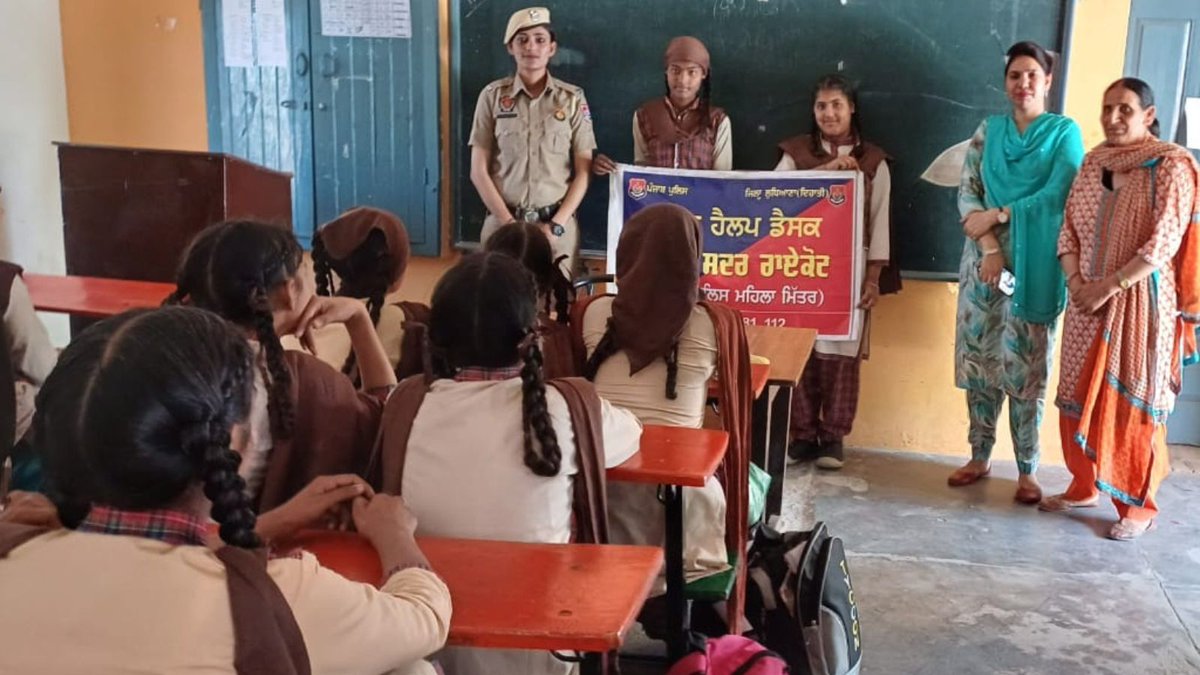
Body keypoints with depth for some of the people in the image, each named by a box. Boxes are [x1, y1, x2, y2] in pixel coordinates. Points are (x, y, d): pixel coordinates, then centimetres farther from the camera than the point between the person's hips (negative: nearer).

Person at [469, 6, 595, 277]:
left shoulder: (572, 98, 2)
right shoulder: (492, 96, 1)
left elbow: (583, 172, 1)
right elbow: (478, 171, 0)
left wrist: (556, 225, -9)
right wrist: (509, 223, -9)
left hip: (557, 224, 0)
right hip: (503, 221, 0)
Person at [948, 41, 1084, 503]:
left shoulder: (1065, 132, 0)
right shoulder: (988, 130, 9)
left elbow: (1057, 196, -12)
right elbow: (967, 192, 2)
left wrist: (997, 215, -14)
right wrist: (989, 247, -10)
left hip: (1035, 263, -3)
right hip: (984, 257, 3)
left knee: (1026, 364, -1)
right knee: (979, 359, 7)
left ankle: (1027, 470, 8)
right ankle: (980, 457, 20)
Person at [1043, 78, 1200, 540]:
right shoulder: (1093, 163, 10)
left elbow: (1163, 244, -15)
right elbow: (1069, 229, 10)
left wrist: (1108, 287, -17)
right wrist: (1075, 281, -6)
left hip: (1139, 303, -6)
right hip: (1088, 300, 6)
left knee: (1132, 402, -1)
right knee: (1079, 397, 10)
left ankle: (1138, 505, 10)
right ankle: (1085, 487, 26)